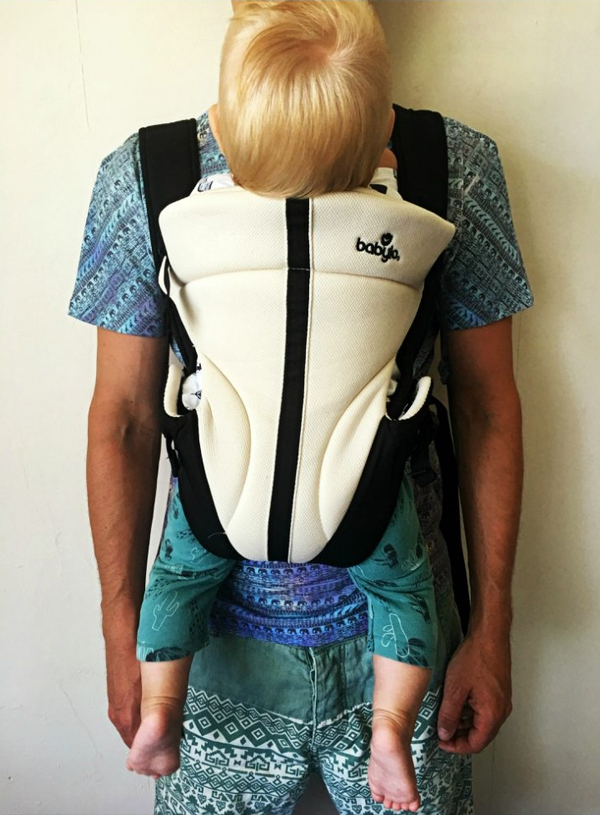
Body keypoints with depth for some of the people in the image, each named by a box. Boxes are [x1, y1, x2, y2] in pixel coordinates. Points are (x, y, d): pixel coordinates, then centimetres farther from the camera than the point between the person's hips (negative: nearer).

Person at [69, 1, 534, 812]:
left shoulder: (453, 166, -8)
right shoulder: (144, 176, -8)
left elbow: (488, 408, -3)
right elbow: (124, 416, -3)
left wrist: (491, 625, 0)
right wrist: (123, 626, 0)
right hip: (216, 620, 1)